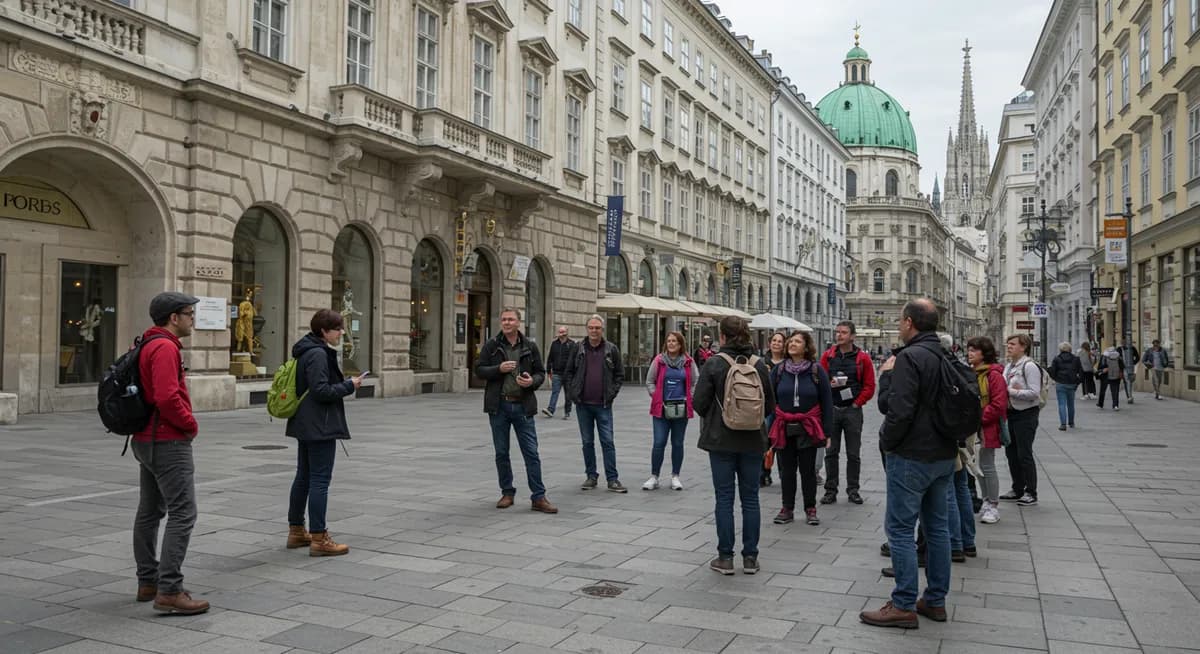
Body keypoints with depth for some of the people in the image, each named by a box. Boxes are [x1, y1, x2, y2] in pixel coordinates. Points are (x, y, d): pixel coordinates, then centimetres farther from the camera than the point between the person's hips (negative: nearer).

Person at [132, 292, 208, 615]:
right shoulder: (165, 348, -17)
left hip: (147, 440, 11)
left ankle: (148, 582, 27)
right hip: (169, 442, -11)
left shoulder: (148, 346, 15)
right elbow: (167, 398, -28)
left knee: (150, 512, 16)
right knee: (182, 514, -10)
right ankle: (169, 591, -11)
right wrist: (191, 424, -12)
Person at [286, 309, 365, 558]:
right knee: (320, 480, -6)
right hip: (320, 426, -11)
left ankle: (296, 532, 26)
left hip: (305, 425, 11)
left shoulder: (307, 351, 14)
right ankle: (318, 539, -3)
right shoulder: (318, 354, -18)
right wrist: (349, 385, -13)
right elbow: (320, 390, -24)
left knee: (303, 477, 16)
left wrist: (344, 382, 10)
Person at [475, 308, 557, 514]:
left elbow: (541, 372, 9)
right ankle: (507, 493, 23)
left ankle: (538, 497, 2)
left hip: (523, 406, 0)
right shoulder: (491, 345, 2)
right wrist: (499, 369, -15)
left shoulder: (530, 346, 5)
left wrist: (532, 381, -13)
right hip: (499, 406, 1)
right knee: (501, 453, 9)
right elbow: (479, 370, 1)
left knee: (531, 452, -2)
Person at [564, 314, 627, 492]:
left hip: (603, 405, -2)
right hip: (583, 404, 2)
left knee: (608, 442, -2)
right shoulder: (579, 349, 4)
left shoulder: (611, 350, 1)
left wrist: (612, 393, -3)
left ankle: (612, 479, 1)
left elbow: (620, 374, 6)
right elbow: (568, 373, 9)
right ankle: (591, 476, 19)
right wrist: (572, 393, 0)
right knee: (587, 442, 9)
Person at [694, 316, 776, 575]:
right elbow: (770, 405, 4)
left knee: (724, 498, 5)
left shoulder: (714, 364, -11)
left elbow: (699, 402, -9)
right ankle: (750, 557, 15)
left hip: (721, 440, -3)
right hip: (753, 441, 3)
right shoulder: (759, 365, -1)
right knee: (750, 498, 10)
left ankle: (725, 557, 9)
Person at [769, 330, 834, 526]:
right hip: (784, 428, 2)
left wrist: (826, 430, -5)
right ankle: (787, 509, 20)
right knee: (787, 470, 10)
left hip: (808, 429, -2)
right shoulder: (778, 370, 1)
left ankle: (810, 509, 19)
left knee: (808, 471, 7)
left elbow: (826, 401, -1)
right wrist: (768, 428, -2)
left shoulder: (817, 370, -3)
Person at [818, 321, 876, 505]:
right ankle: (830, 490, 11)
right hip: (831, 409, 1)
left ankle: (853, 490, 16)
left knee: (853, 453, 5)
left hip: (853, 410, -1)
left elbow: (869, 386, 1)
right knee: (831, 452, 4)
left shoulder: (863, 358, 1)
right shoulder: (827, 356, 6)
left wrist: (857, 403, -7)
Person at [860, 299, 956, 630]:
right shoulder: (948, 357, 9)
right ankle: (936, 600, 23)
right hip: (944, 454, 9)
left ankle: (904, 606, 2)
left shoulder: (910, 357, -18)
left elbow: (899, 410, -24)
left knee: (900, 528, -2)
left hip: (911, 456, -9)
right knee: (937, 526, 14)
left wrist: (886, 441, -8)